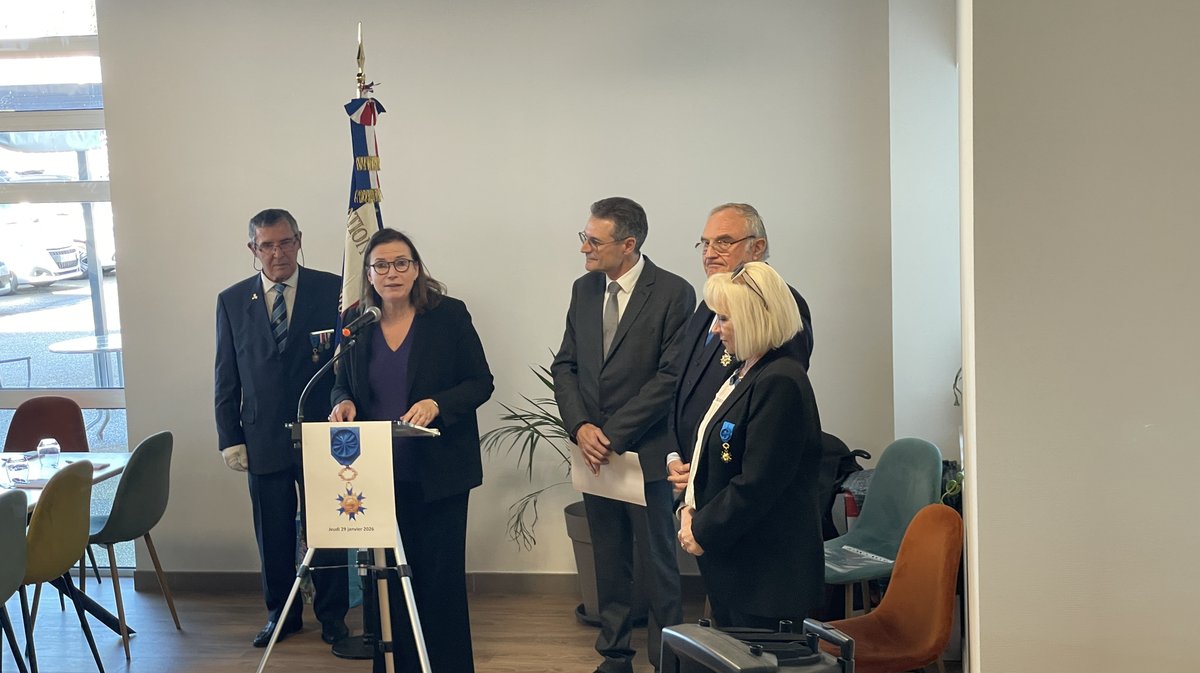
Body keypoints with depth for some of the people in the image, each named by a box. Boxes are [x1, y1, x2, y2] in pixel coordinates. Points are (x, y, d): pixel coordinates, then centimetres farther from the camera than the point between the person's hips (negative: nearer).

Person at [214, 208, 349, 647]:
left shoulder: (330, 290, -2)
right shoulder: (232, 301, 4)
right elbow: (227, 377, 7)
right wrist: (230, 438, 2)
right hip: (264, 440, 2)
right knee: (273, 536, 11)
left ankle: (332, 614, 22)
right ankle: (280, 612, 28)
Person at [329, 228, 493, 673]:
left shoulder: (449, 315, -4)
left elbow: (481, 382, -4)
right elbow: (342, 384, 16)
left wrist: (437, 404, -21)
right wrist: (343, 402, -7)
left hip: (438, 472, -3)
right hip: (379, 473, 3)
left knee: (439, 575, 3)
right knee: (388, 574, 6)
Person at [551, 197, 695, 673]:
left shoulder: (673, 293, -11)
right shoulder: (583, 290, 8)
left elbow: (670, 377, -15)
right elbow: (565, 365, 10)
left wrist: (612, 434, -15)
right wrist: (581, 428, -6)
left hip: (645, 453, -5)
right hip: (594, 452, 5)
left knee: (659, 562, 6)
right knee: (609, 561, 14)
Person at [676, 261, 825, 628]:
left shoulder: (780, 382, -19)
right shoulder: (745, 372, 13)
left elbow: (758, 484, -23)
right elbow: (715, 454, 19)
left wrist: (704, 531, -14)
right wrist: (691, 508, 4)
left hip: (766, 569, -10)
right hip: (731, 560, 10)